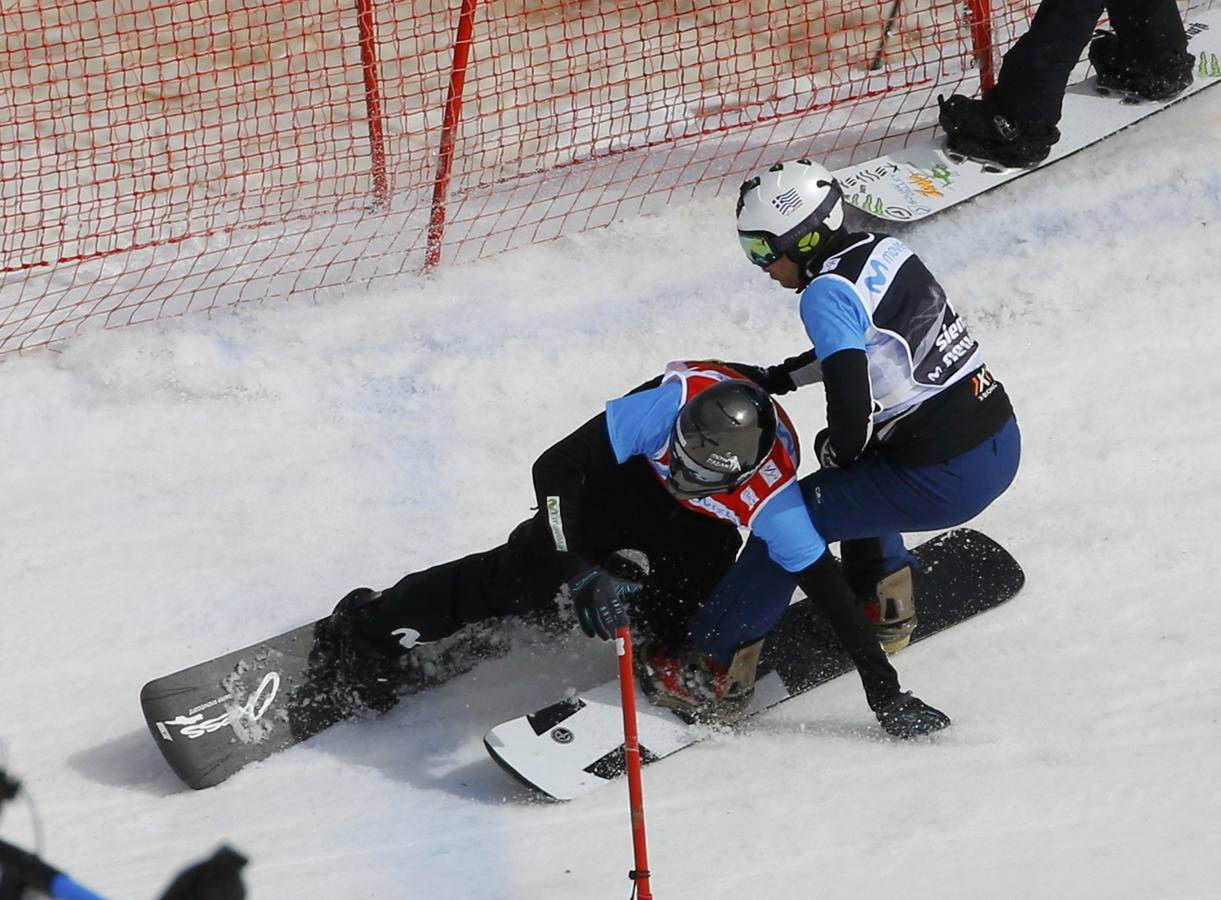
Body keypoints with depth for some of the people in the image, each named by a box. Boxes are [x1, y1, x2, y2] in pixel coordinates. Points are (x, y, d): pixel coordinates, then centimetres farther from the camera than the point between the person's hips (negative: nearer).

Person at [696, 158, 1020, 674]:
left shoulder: (826, 293, -16)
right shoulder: (887, 251, 8)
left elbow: (852, 418, -22)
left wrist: (833, 451, 0)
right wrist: (779, 378, 27)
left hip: (947, 483, -8)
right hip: (1002, 440, 8)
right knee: (856, 474, 34)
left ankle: (710, 658, 15)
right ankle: (885, 607, 40)